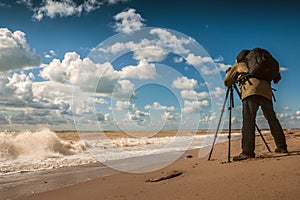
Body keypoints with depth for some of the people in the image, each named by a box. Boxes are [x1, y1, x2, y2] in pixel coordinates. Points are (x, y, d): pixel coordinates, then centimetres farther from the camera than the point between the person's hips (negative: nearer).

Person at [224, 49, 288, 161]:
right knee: (272, 119, 12)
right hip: (266, 92, 6)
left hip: (250, 91, -5)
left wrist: (229, 71, 45)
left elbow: (227, 82, 26)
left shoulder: (238, 66, 25)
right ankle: (282, 147, 16)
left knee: (248, 121, -13)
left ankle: (248, 151, -21)